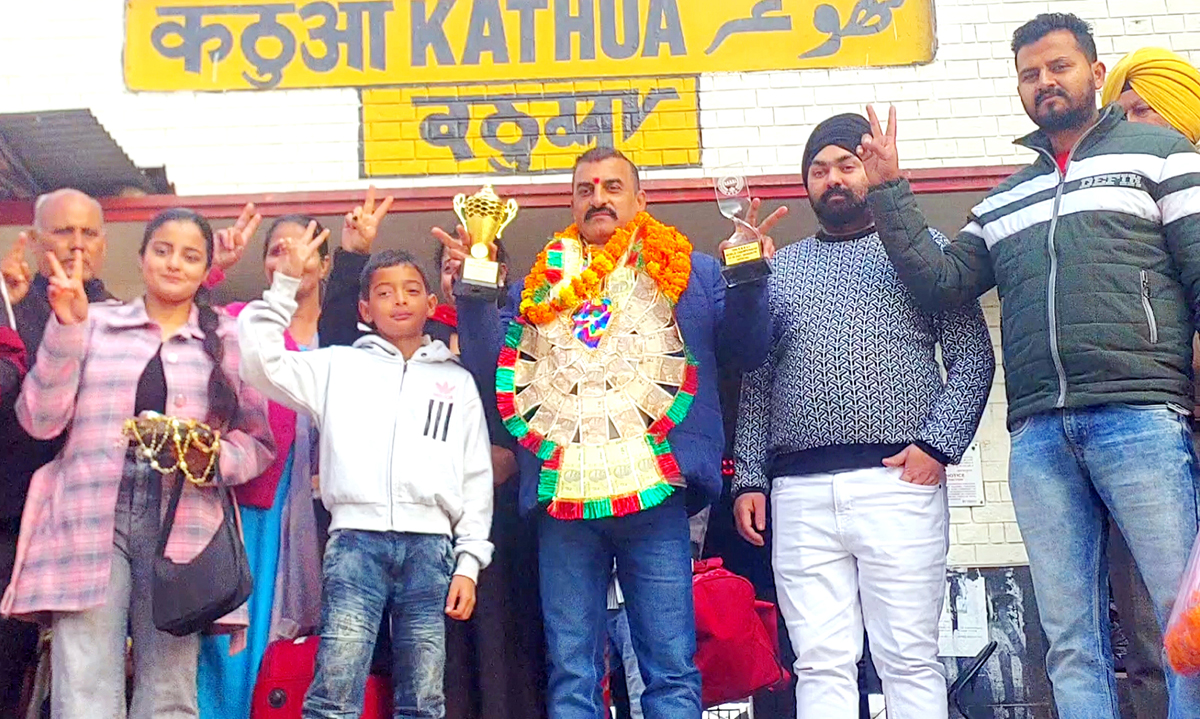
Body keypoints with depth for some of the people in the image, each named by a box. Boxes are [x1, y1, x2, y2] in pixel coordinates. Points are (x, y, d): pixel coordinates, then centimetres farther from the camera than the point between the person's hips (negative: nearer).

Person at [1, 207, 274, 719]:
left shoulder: (227, 341, 13)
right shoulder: (96, 323, 14)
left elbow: (259, 442, 11)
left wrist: (212, 456, -10)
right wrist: (66, 327, -5)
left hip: (182, 521, 0)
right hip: (91, 517, 0)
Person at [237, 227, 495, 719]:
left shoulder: (457, 382, 18)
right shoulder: (339, 366, 15)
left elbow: (476, 479, 14)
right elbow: (258, 359, 3)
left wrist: (468, 563, 6)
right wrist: (287, 284, 2)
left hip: (431, 545, 2)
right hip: (356, 539, -1)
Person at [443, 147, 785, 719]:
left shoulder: (691, 274, 14)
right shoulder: (539, 286, 19)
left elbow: (746, 351, 7)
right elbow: (488, 366, 13)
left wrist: (748, 277, -8)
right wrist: (473, 291, 1)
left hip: (654, 495, -2)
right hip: (562, 498, 2)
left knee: (672, 672, -1)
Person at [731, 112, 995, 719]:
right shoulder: (779, 268, 21)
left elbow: (972, 355, 4)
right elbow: (754, 382, 18)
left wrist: (938, 444, -9)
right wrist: (749, 480, 7)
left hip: (896, 482, -2)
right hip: (798, 493, 3)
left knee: (910, 661, -4)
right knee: (821, 665, 0)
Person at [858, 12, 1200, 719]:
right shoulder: (1003, 202, 25)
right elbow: (943, 284, 14)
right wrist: (891, 195, 7)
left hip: (1141, 416, -4)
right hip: (1040, 435, 4)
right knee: (1072, 643, 4)